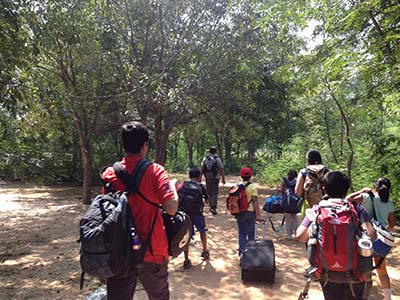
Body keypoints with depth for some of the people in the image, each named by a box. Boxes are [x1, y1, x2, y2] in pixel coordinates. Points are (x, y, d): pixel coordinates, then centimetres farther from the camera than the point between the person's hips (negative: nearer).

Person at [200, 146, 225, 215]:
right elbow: (221, 170, -6)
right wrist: (223, 178, 1)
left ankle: (211, 206, 25)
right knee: (215, 193, -1)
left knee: (209, 192, 16)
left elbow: (202, 169, 0)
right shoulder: (217, 159, -5)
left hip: (208, 178, 3)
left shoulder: (205, 158, 2)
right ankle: (213, 207, -10)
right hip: (215, 178, -3)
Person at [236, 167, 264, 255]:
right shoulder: (253, 186, -10)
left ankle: (242, 251, 1)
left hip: (240, 212, 2)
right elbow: (255, 201, -15)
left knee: (242, 233, 9)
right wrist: (258, 215, -14)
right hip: (250, 212, -2)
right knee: (251, 233, 16)